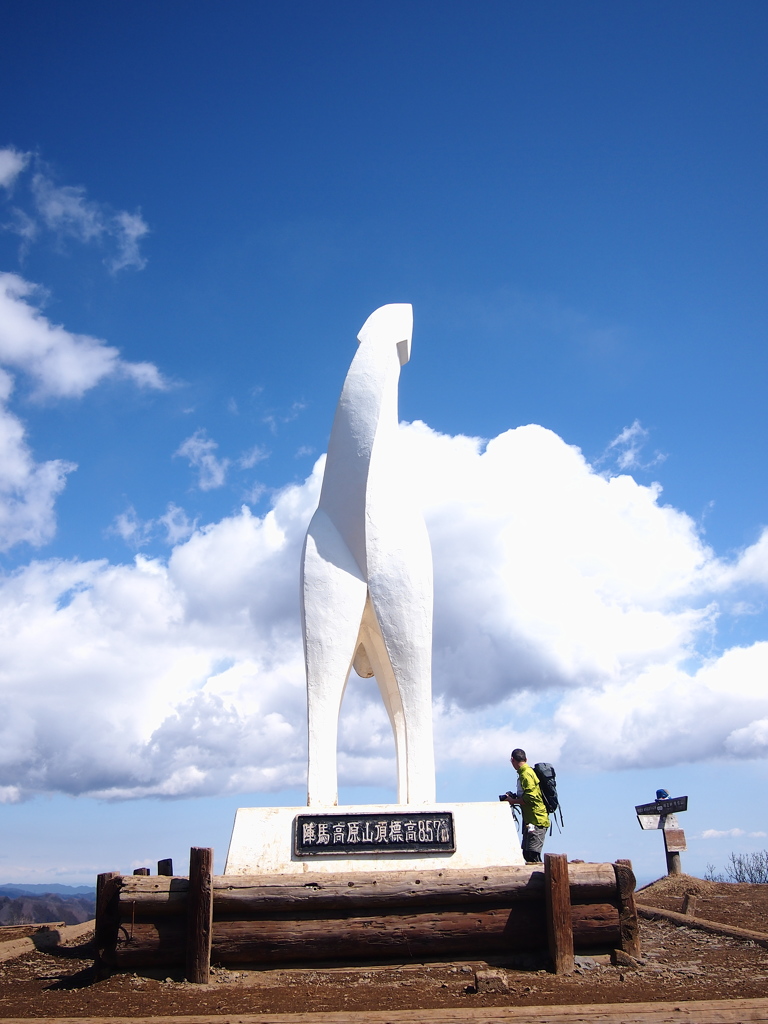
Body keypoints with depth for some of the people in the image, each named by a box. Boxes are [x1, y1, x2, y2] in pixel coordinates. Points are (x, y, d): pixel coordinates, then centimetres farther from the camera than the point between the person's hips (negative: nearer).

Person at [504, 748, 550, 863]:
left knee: (532, 855, -11)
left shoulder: (526, 774, -15)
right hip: (530, 820, 10)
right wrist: (516, 798, 13)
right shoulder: (524, 773, 15)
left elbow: (530, 798, -22)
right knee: (527, 854, 12)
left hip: (536, 821, -10)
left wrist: (513, 801, -11)